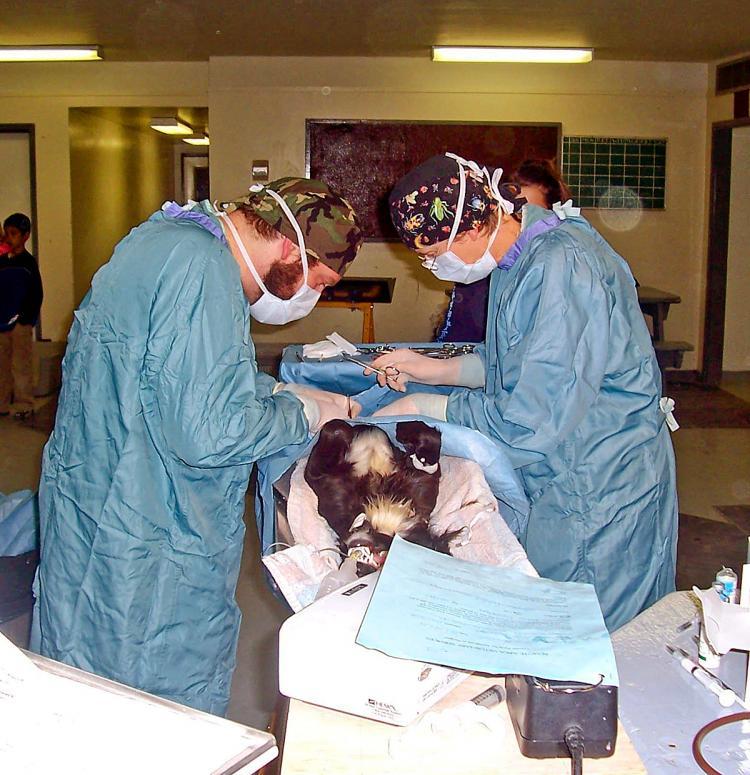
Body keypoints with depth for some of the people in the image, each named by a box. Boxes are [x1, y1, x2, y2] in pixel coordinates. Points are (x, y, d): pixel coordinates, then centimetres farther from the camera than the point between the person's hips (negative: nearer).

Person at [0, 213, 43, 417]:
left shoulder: (28, 262, -4)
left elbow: (37, 294, -7)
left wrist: (27, 318, -13)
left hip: (21, 323, -5)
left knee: (21, 364, 0)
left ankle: (24, 403, 8)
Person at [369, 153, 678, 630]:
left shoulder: (562, 268, -26)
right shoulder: (517, 256, 5)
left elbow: (535, 421, -28)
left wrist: (424, 407, -17)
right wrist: (438, 370, 5)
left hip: (600, 496, -9)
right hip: (554, 481, 9)